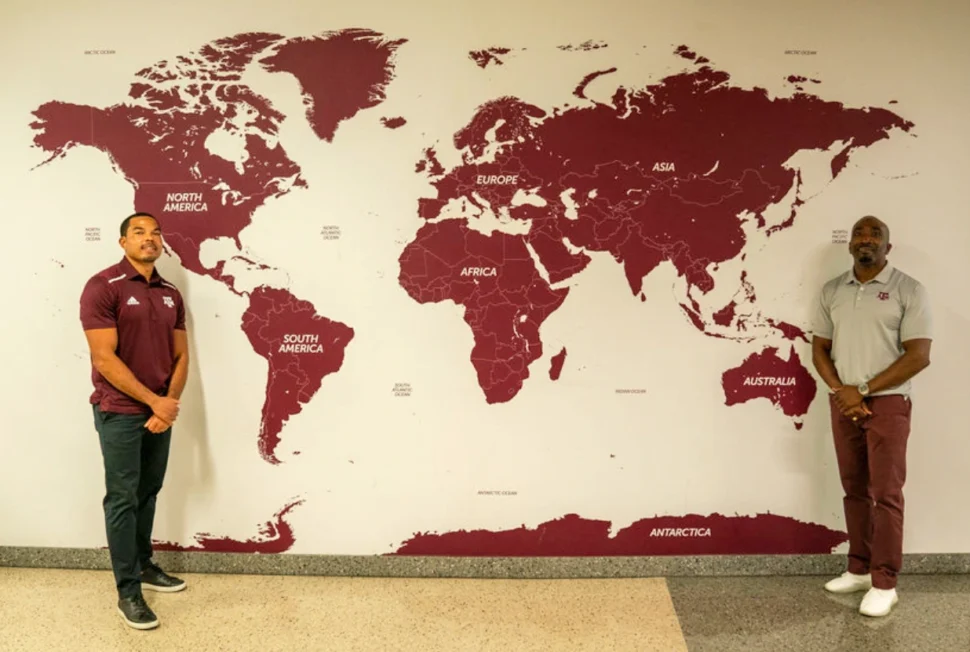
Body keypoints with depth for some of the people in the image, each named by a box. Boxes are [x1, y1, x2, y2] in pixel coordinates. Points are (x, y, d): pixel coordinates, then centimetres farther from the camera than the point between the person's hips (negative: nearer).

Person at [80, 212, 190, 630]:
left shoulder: (170, 295, 8)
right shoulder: (102, 287, -11)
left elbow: (181, 355, 8)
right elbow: (104, 359, -16)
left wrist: (170, 403, -7)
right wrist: (154, 401, -16)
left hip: (161, 412, 6)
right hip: (120, 412, -6)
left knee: (148, 492, 16)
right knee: (123, 498, 2)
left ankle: (144, 566, 32)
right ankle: (128, 591, 10)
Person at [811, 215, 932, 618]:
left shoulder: (908, 290, -6)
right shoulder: (832, 291, 7)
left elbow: (919, 355, -12)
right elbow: (819, 349, 9)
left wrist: (864, 390, -14)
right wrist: (841, 391, -7)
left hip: (887, 403, -4)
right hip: (843, 403, 5)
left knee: (885, 493, -2)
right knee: (854, 490, 11)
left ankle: (884, 584, 5)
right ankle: (859, 569, 22)